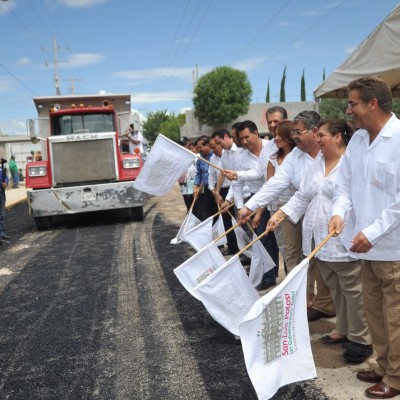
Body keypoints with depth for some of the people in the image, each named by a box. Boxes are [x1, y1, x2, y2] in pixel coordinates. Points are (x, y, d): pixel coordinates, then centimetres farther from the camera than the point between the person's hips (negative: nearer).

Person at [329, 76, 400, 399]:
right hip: (368, 244, 8)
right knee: (374, 311, 18)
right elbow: (345, 180, 12)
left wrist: (373, 232, -22)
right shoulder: (358, 139, 8)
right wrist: (339, 211, -6)